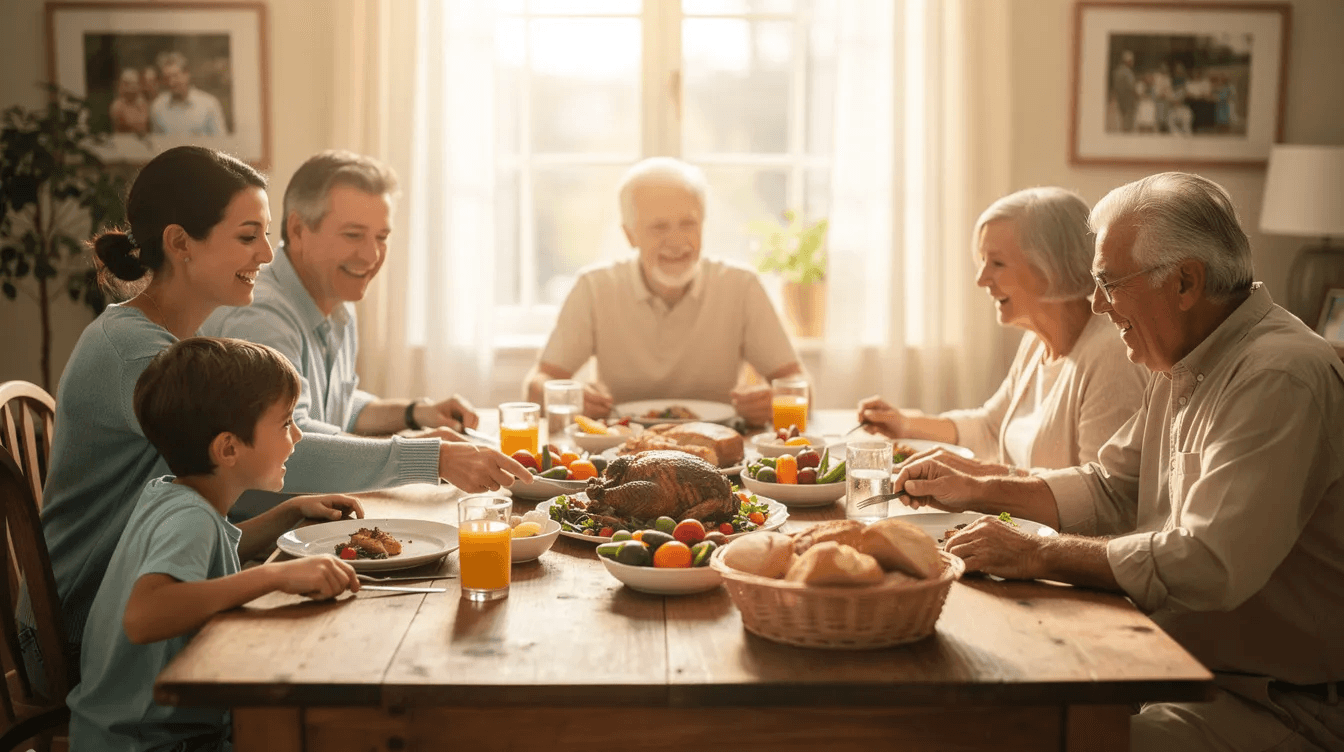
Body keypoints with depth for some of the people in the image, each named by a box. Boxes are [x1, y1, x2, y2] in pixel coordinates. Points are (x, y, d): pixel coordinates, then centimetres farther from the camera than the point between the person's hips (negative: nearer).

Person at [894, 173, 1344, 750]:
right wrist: (975, 491, 10)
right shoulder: (1185, 367, 10)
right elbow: (1110, 490, 20)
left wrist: (1036, 555, -24)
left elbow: (1209, 565, -31)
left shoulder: (1279, 377, -23)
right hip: (1180, 667, 9)